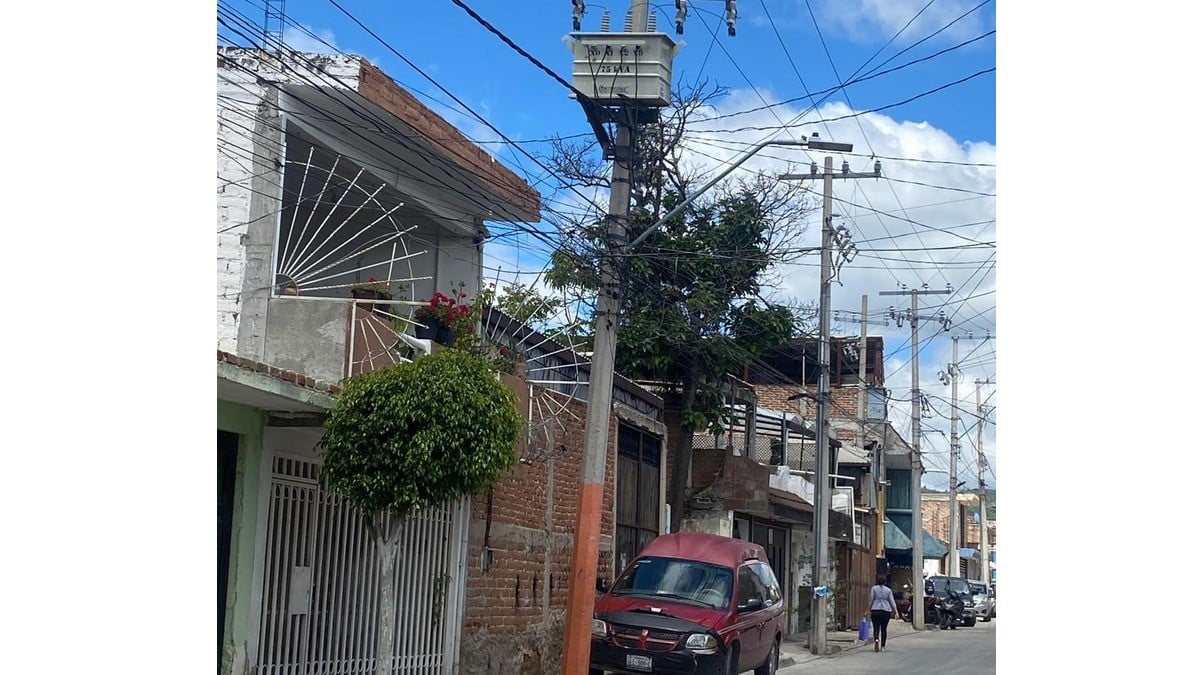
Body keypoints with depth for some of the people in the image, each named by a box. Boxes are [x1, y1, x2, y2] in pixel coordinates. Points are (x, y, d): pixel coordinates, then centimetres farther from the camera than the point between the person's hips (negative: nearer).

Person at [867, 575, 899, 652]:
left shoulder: (874, 588, 2)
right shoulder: (888, 590, 7)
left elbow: (871, 600, -2)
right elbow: (892, 601, 2)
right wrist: (896, 612, 0)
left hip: (875, 610, -1)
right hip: (886, 611, 2)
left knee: (876, 628, 1)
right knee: (884, 628, 10)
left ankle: (876, 639, -28)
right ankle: (883, 646, 13)